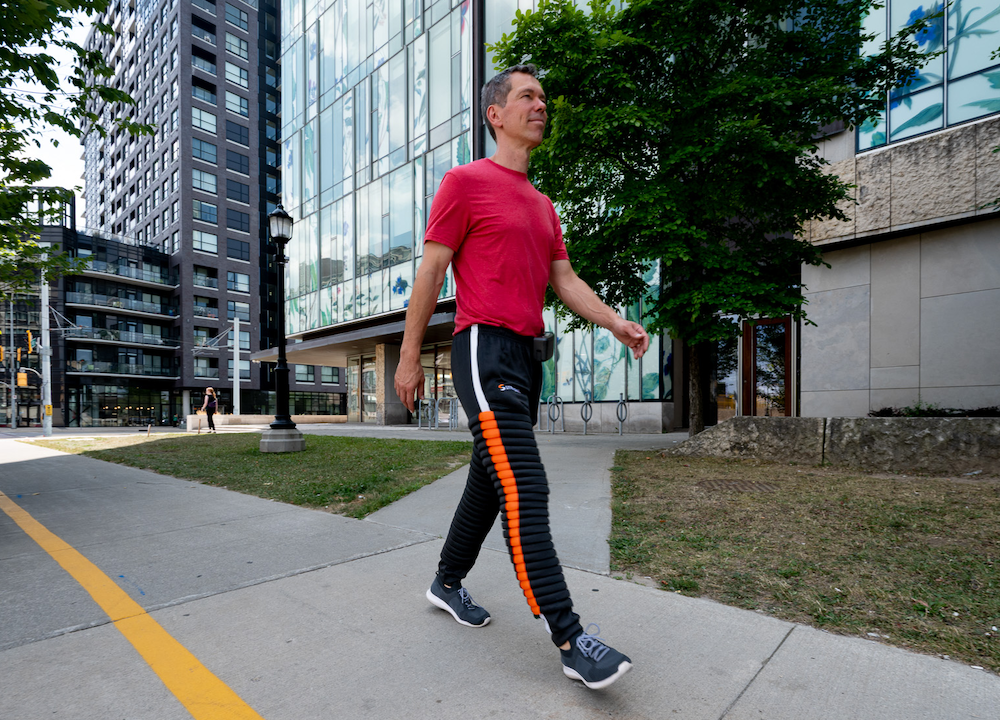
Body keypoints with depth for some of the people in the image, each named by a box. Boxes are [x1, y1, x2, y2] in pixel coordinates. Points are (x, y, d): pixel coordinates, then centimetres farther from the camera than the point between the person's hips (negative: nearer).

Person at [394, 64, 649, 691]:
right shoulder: (465, 182, 0)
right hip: (484, 348, -8)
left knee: (489, 481, 15)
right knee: (525, 492, -11)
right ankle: (570, 640, -2)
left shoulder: (543, 205, 22)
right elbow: (430, 271, -3)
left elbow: (564, 279, 18)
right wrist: (410, 357, -5)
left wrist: (616, 322, 2)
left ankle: (448, 583, 34)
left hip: (526, 356, 9)